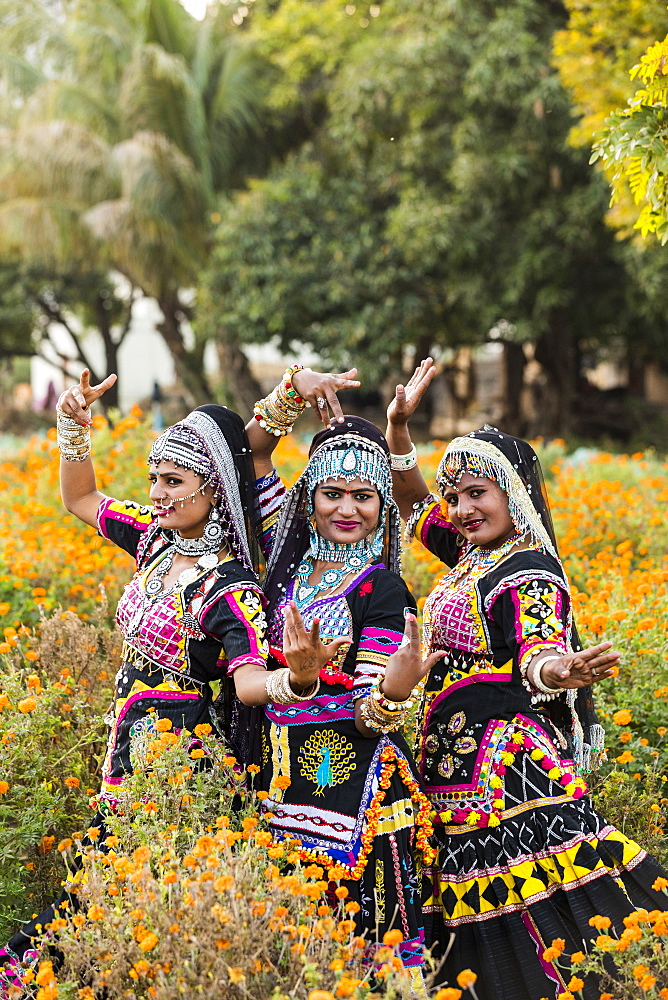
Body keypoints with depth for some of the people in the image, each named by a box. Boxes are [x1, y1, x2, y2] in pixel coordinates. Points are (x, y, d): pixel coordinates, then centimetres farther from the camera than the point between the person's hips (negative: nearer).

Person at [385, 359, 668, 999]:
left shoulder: (528, 573, -12)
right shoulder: (472, 554, 14)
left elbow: (540, 650, -29)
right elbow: (415, 505, 28)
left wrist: (560, 671, -53)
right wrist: (398, 429, 16)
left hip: (510, 769, -9)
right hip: (465, 772, 9)